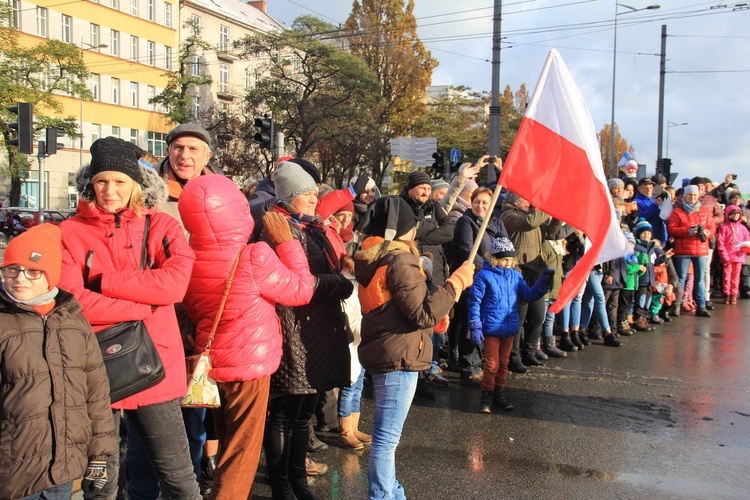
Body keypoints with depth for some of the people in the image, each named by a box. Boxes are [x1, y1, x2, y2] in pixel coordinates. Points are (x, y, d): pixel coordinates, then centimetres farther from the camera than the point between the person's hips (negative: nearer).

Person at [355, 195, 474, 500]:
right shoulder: (399, 261, -17)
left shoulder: (373, 259, 11)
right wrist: (457, 281, -15)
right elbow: (423, 314, -21)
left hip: (384, 354, 10)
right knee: (387, 438, -3)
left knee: (386, 436, 20)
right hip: (400, 357, -10)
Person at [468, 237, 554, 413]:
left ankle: (498, 394, 29)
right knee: (492, 364, 0)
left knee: (503, 363, 15)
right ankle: (486, 396, 14)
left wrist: (543, 282, -10)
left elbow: (528, 295, 4)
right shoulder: (484, 276, -11)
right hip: (491, 328, -5)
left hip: (510, 328, 6)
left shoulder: (516, 276, 6)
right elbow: (475, 302, -11)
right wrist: (475, 327, -14)